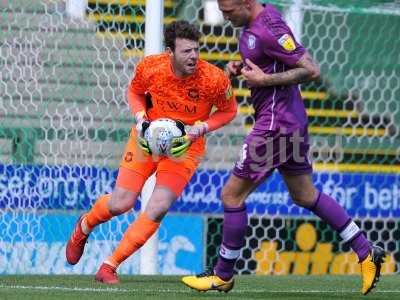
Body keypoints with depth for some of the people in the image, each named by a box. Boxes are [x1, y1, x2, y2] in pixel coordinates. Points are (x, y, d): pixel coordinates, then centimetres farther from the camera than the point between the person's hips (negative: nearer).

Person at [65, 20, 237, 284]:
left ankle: (110, 266, -1)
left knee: (158, 208, -16)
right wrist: (140, 118, -13)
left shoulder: (215, 79, -23)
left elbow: (229, 110, -3)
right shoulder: (151, 67, -18)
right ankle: (84, 228, 35)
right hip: (149, 137, 1)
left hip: (186, 146, -1)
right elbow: (135, 91, 6)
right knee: (120, 204, -2)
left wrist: (202, 128, -19)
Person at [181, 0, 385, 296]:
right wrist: (240, 66, 7)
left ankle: (223, 276, 10)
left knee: (232, 194, -1)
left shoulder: (269, 29, -22)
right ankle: (367, 253, 20)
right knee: (305, 196, 19)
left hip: (276, 124, -11)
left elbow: (312, 70, -23)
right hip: (291, 121, 11)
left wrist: (265, 79, -21)